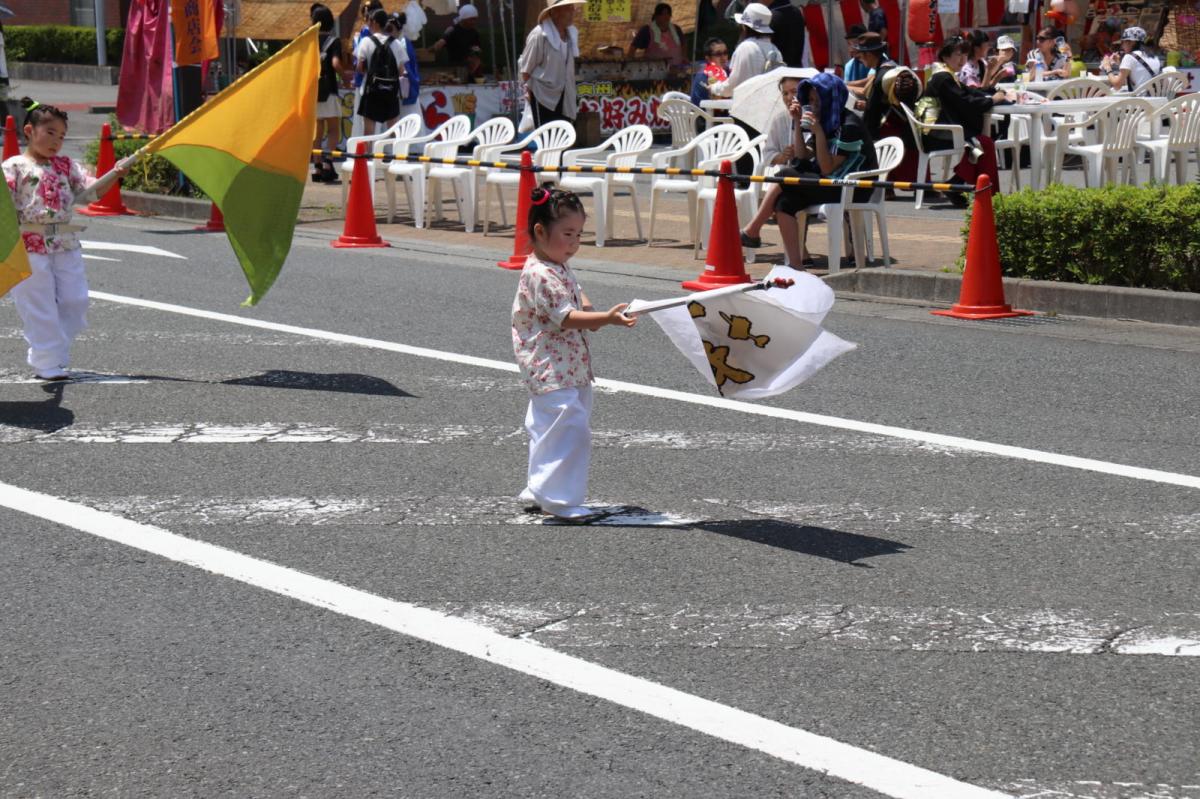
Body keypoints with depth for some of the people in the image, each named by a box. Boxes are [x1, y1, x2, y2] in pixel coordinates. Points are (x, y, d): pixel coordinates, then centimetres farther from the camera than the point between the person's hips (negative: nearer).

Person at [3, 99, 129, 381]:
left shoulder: (66, 166, 13)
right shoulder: (15, 166, -3)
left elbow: (89, 191, 7)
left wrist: (114, 174, -5)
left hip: (65, 245, 5)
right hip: (30, 246, -5)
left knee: (74, 301, 4)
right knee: (39, 307, -2)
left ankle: (54, 354, 18)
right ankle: (47, 364, 4)